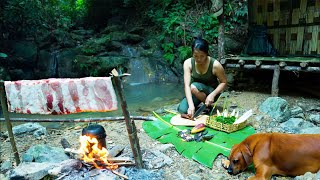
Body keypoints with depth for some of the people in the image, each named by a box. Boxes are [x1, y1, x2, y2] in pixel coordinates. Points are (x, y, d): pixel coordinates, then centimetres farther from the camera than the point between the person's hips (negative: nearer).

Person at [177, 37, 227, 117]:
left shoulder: (215, 65, -23)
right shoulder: (188, 63, -18)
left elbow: (223, 82, -11)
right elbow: (187, 85, -26)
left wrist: (213, 95, -28)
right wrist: (191, 105, -38)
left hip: (211, 91, -2)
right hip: (195, 93, 2)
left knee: (194, 87, -34)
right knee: (182, 110, -22)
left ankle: (208, 106, -7)